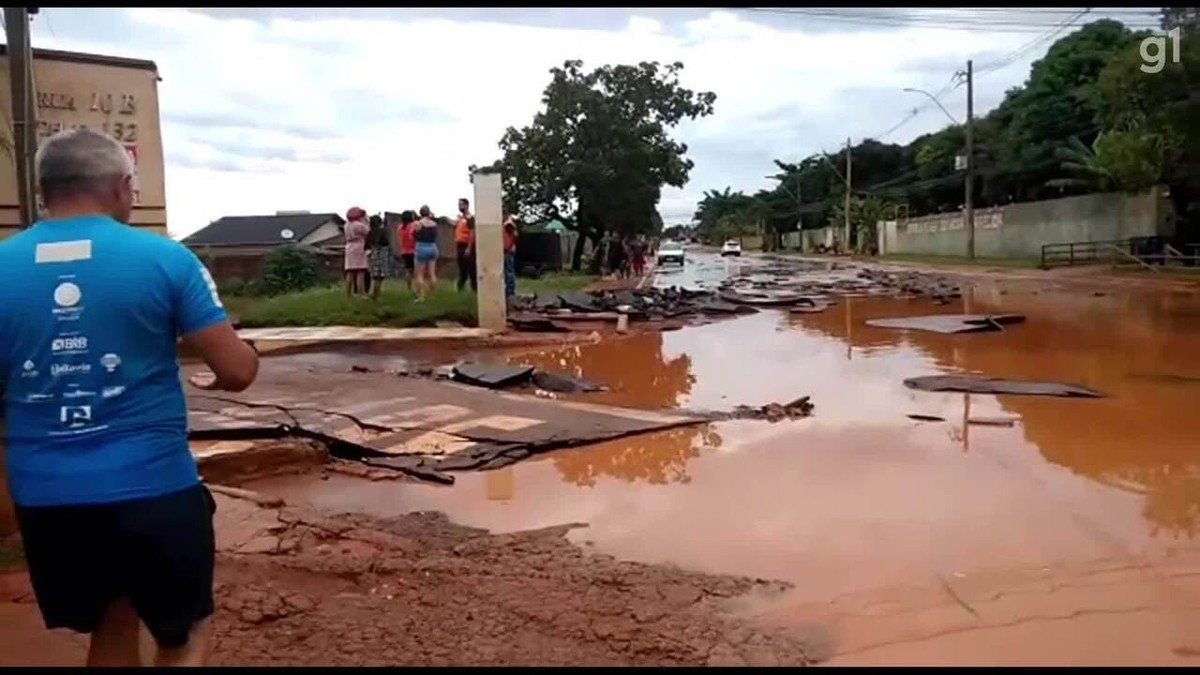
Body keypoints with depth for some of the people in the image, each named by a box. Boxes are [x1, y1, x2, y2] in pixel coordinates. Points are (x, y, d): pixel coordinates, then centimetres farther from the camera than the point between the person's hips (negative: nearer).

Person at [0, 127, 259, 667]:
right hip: (152, 487, -4)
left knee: (112, 628, 26)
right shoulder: (163, 257, -9)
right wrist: (233, 362, 14)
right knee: (185, 634, 17)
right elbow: (238, 371, -9)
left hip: (43, 496, 4)